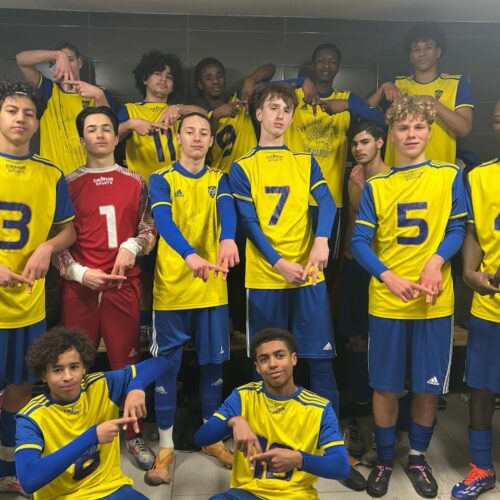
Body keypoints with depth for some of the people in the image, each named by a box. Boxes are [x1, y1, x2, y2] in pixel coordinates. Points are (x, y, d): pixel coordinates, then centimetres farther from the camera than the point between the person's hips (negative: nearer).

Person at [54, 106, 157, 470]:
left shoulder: (135, 182, 9)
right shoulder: (69, 183, 6)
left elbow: (149, 229, 12)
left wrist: (133, 246, -9)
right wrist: (78, 272, -10)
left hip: (124, 284, 1)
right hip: (79, 287, 0)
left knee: (127, 361, 6)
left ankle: (133, 434, 20)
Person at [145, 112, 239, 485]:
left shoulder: (219, 180, 8)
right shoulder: (161, 180, 0)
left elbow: (227, 212, -14)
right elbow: (164, 222, -18)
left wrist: (227, 238, -38)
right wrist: (189, 255, -38)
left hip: (213, 286, 2)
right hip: (172, 285, -2)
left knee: (213, 361, 12)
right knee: (167, 363, 4)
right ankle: (166, 447, 18)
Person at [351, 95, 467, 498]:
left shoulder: (449, 176, 4)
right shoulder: (376, 186, 4)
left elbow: (457, 230, 0)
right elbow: (360, 242, -1)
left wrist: (436, 261, -19)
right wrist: (389, 277, -16)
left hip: (435, 299, 0)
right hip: (387, 300, 0)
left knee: (429, 384, 9)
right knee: (385, 385, 8)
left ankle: (418, 457, 30)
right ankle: (385, 459, 26)